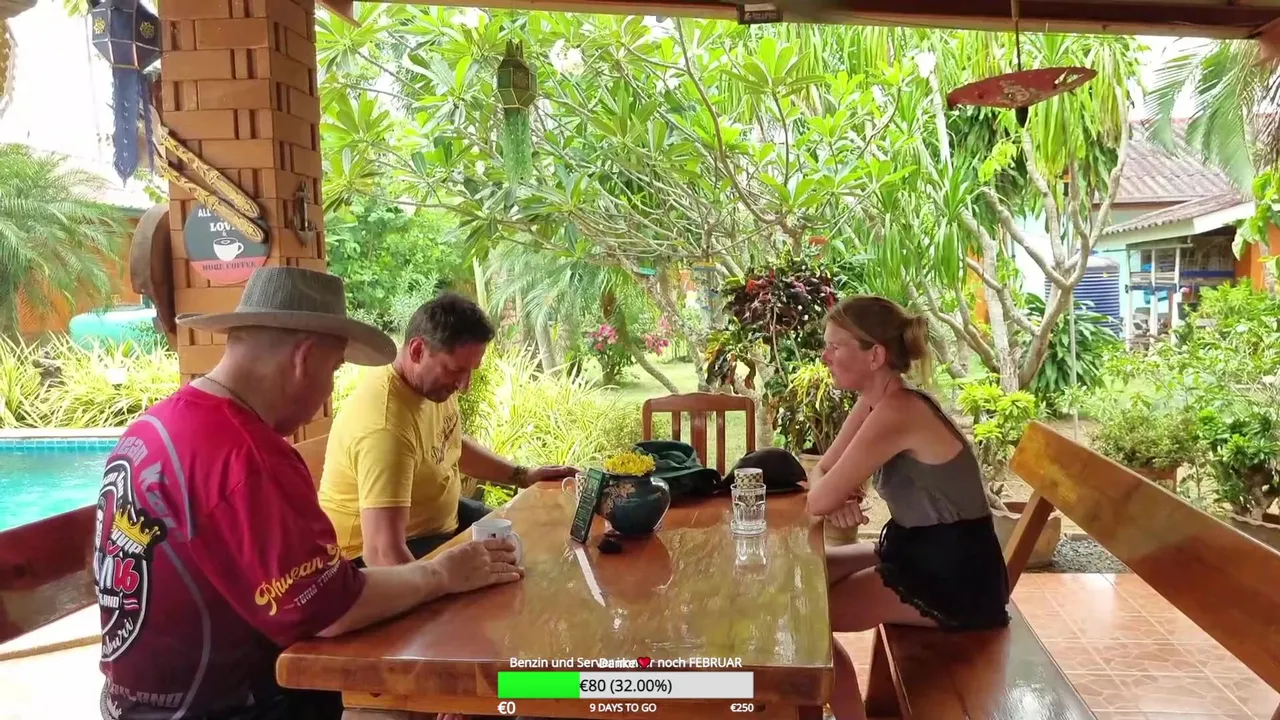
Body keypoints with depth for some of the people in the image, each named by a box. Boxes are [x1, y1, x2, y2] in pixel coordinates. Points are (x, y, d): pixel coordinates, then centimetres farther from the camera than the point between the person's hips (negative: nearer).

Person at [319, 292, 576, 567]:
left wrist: (522, 476, 11)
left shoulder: (434, 383, -7)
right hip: (392, 550, -9)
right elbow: (384, 554, -42)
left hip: (439, 517, 9)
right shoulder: (386, 425, -35)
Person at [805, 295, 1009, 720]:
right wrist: (840, 497, -14)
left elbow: (820, 501, -24)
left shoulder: (895, 413, -26)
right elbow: (822, 473, 7)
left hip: (953, 577, -9)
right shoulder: (874, 402, 3)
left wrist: (834, 496, -2)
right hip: (919, 553, 9)